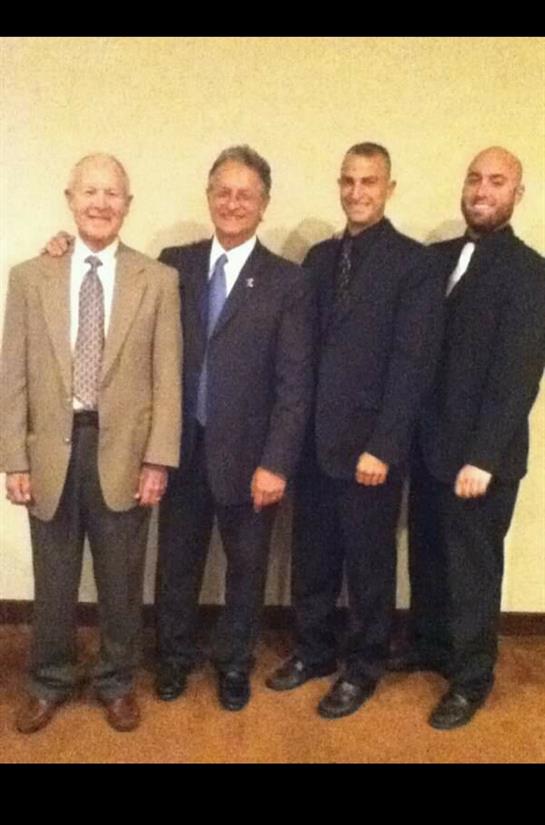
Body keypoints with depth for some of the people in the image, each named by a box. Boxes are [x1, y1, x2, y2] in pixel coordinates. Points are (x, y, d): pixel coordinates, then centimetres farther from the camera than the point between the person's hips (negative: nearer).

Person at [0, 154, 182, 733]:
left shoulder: (158, 280, 0)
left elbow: (167, 377, -3)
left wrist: (158, 459, -7)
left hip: (123, 451, -1)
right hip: (52, 449, 1)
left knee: (121, 582, 13)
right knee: (53, 581, 15)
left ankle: (116, 682, 36)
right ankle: (50, 682, 38)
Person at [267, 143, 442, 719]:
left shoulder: (411, 261, -7)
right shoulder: (320, 257, 10)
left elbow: (411, 362, -12)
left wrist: (382, 447, -16)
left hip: (369, 443, -5)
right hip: (314, 438, 5)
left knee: (368, 563, 10)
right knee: (311, 556, 16)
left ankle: (362, 667, 30)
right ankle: (313, 650, 36)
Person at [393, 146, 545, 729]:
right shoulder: (436, 258, 8)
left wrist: (482, 458, -19)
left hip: (478, 453, -6)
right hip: (427, 441, 6)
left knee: (472, 567, 9)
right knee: (426, 553, 19)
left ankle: (472, 677, 28)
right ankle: (429, 644, 40)